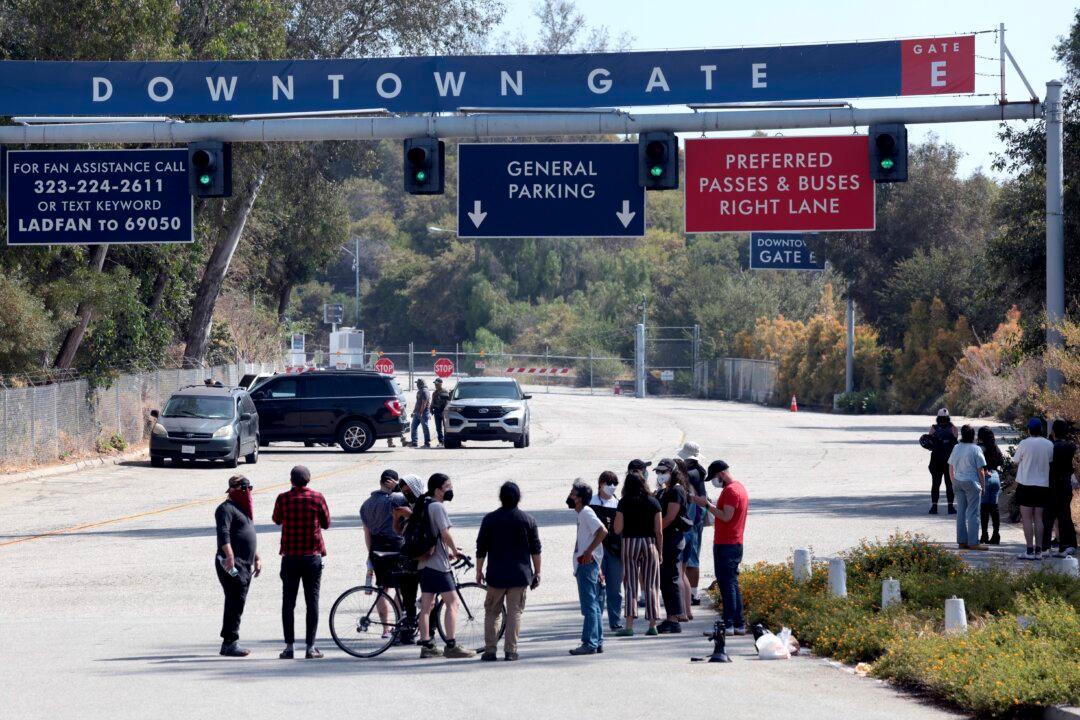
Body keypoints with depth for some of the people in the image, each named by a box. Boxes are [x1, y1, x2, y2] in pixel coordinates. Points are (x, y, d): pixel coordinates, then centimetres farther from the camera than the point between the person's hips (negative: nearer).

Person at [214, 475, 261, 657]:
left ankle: (228, 643, 15)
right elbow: (223, 534, -22)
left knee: (237, 604, 10)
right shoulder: (226, 509, -8)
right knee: (236, 602, -13)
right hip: (231, 565, -10)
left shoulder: (244, 509, 23)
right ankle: (230, 643, -13)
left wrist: (256, 558, 30)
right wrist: (229, 556, -33)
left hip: (245, 565, 10)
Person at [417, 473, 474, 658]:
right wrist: (455, 551, -4)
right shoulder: (438, 507, -13)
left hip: (424, 562, 10)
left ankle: (427, 646, 11)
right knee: (452, 603, -7)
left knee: (427, 605, 9)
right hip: (438, 563, -9)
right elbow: (445, 534, -20)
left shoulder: (424, 506, 16)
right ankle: (451, 646, -10)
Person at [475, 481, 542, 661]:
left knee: (491, 612, 9)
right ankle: (510, 650, -2)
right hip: (520, 575, 0)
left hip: (496, 574, 0)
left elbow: (481, 548, 2)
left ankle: (490, 650, 5)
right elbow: (535, 549, 3)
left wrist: (479, 571, 11)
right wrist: (537, 572, 11)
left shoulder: (489, 519, -1)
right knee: (515, 612, 3)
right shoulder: (528, 520, 1)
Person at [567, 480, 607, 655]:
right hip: (584, 565, 10)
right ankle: (597, 642, 16)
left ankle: (590, 644, -11)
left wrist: (588, 552, -22)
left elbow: (602, 531, -25)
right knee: (594, 606, 12)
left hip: (587, 564, -10)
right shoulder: (582, 514, 17)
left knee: (589, 605, -10)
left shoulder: (586, 513, -13)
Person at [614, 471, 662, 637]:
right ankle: (652, 625, 8)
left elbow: (617, 529, -6)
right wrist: (660, 551, 8)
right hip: (650, 543, 1)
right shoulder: (653, 502, 1)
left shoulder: (624, 503, -3)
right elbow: (659, 531, -1)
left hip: (630, 543, -1)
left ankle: (629, 625, -9)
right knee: (651, 585, 8)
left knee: (630, 584, 0)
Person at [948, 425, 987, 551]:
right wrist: (983, 486, -1)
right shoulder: (976, 449, -12)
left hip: (958, 482, 6)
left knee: (961, 512, 11)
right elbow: (980, 471, -11)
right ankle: (973, 542, -3)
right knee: (973, 512, -2)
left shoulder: (956, 448, 5)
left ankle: (962, 541, 14)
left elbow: (951, 468, 11)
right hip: (971, 483, -6)